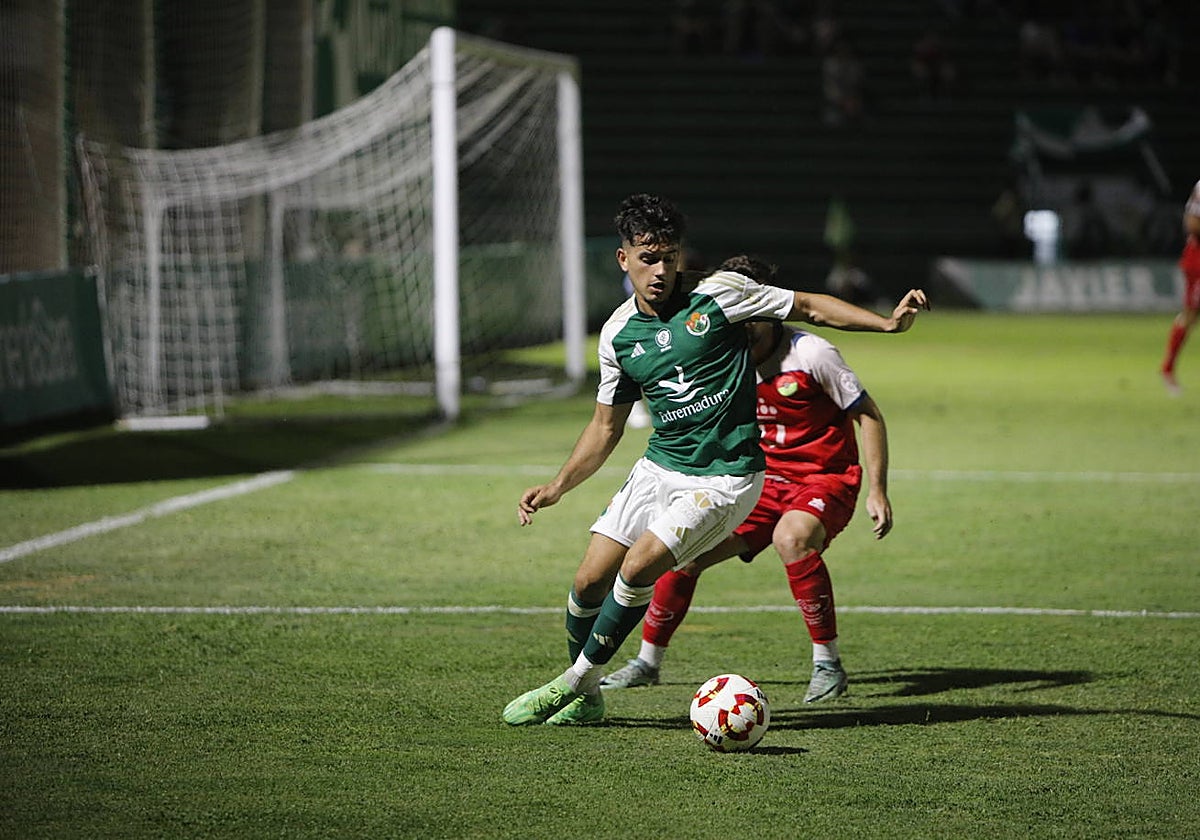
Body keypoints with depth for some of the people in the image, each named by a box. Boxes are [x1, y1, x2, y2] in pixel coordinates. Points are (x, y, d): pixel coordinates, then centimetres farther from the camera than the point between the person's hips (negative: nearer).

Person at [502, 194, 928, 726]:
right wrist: (557, 488, 7)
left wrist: (888, 322, -12)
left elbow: (810, 307, -1)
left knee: (638, 567, -20)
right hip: (658, 468, 5)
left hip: (724, 479, -5)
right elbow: (606, 426, 16)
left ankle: (576, 680, -2)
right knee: (590, 581, -2)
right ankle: (585, 699, 20)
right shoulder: (618, 334, 4)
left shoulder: (718, 294, -9)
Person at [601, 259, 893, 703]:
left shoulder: (811, 355, -18)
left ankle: (828, 663, -24)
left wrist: (877, 491, -16)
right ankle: (647, 662, 15)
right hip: (762, 479, 6)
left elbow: (868, 416, -10)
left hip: (825, 478, -6)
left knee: (792, 537, -37)